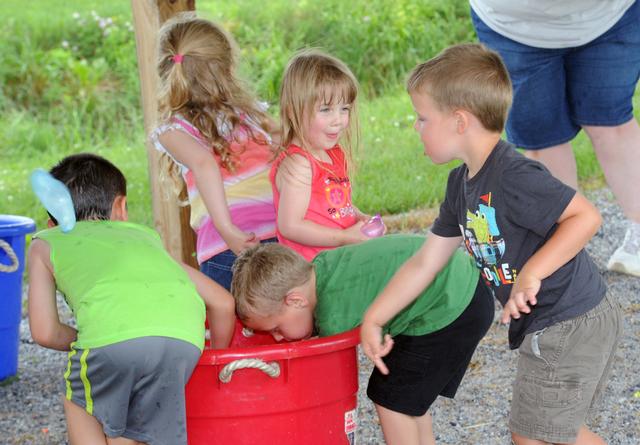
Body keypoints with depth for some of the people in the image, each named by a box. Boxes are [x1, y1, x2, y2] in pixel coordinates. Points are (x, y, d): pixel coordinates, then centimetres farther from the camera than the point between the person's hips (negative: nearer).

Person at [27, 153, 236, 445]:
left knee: (79, 401, 28)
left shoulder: (45, 243, 30)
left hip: (112, 333, -3)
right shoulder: (145, 235, 38)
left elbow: (44, 332, 19)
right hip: (184, 337, 3)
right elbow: (222, 303, 35)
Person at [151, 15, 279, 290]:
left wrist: (227, 230, -17)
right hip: (282, 240, 3)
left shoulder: (172, 131, 5)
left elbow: (203, 162, -13)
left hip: (225, 250, -3)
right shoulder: (252, 114, 17)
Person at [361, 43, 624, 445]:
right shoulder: (462, 184, 7)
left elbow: (586, 216, -28)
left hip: (569, 327, -10)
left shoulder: (514, 175, -23)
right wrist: (373, 319, 11)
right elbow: (424, 263, 11)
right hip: (544, 326, 10)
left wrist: (532, 272, -31)